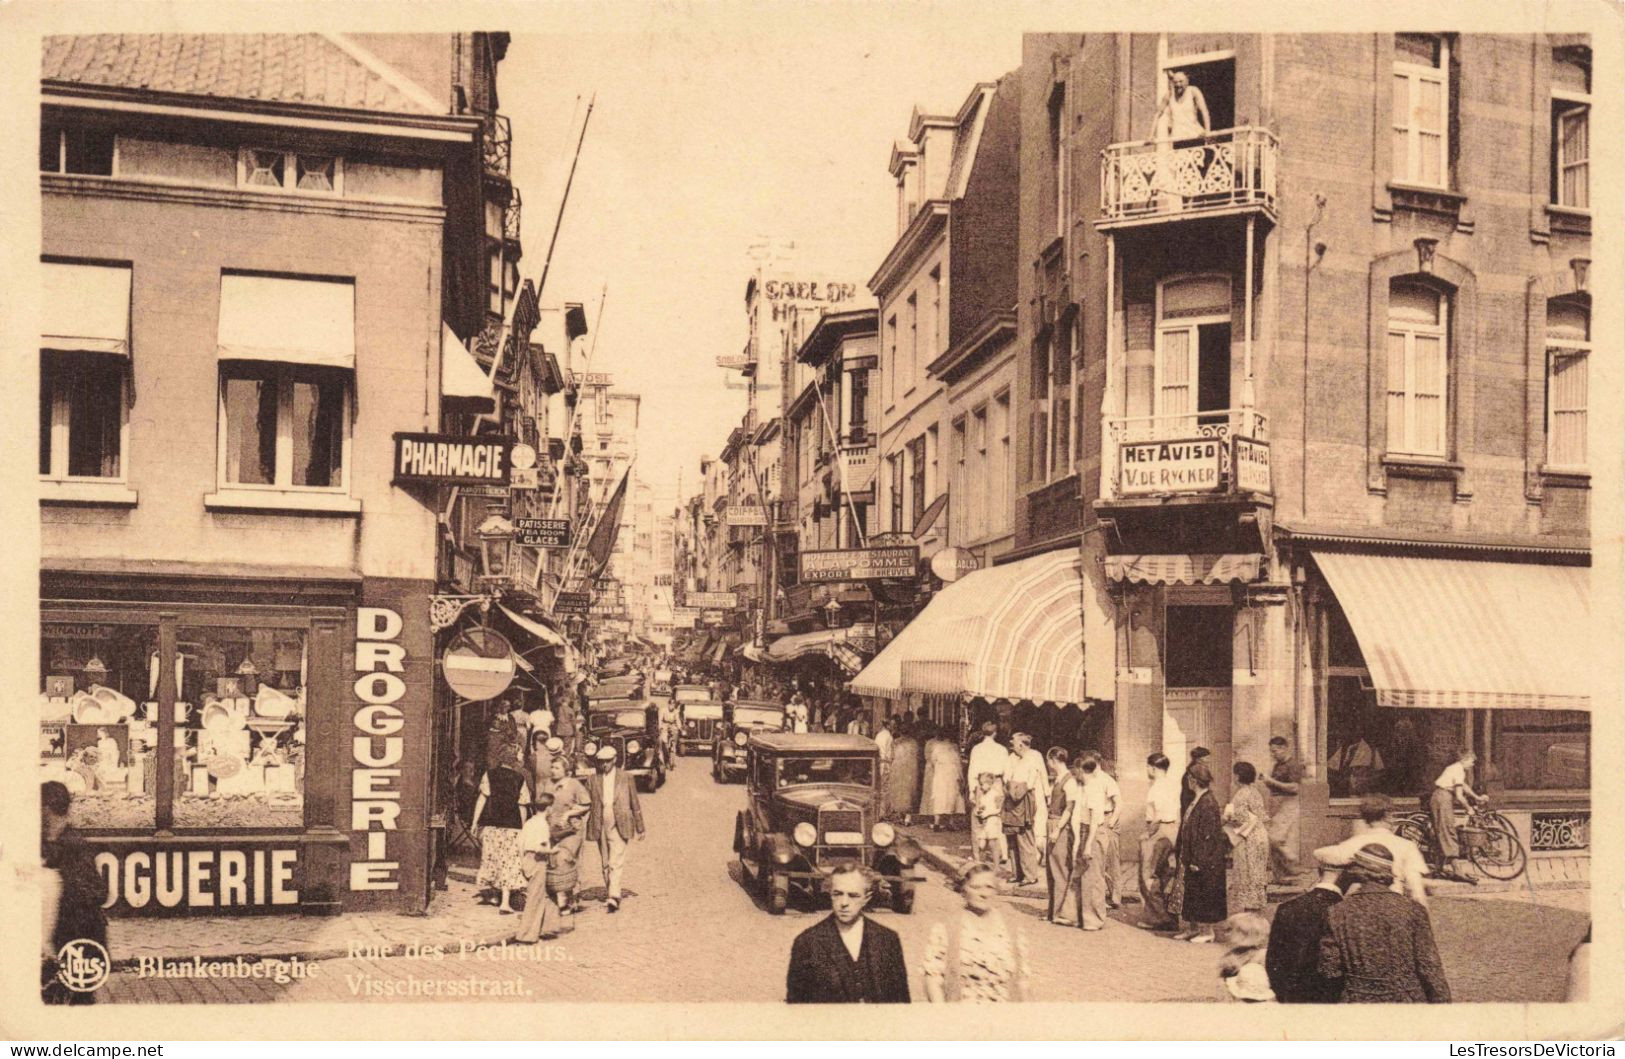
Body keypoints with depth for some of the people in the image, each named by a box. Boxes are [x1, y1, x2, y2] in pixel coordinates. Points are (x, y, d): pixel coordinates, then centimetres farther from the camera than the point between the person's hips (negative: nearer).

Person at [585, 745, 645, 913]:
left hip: (619, 826, -3)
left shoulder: (626, 778, 2)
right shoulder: (592, 779, 7)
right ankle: (609, 892, 22)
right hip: (600, 826, 3)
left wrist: (639, 828, 9)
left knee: (616, 862, -14)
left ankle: (614, 896, -21)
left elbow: (635, 805, 7)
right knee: (605, 863, 10)